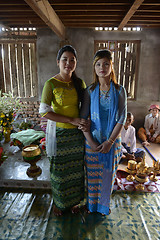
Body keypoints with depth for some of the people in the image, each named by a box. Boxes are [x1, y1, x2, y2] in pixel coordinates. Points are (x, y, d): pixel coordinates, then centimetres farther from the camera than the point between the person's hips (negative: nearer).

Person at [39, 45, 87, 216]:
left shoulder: (79, 83, 2)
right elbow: (44, 112, -16)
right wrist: (71, 120, -20)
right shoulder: (51, 84, -11)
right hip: (59, 133, -3)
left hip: (77, 133, 4)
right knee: (59, 169, 12)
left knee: (75, 168, 16)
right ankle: (58, 202, 39)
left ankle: (74, 200, 41)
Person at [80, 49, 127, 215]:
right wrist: (90, 141, -12)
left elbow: (122, 119, -7)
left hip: (112, 141, 0)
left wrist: (110, 142, -12)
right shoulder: (90, 91, -4)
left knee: (107, 173, 15)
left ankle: (104, 204, 42)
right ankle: (91, 203, 41)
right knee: (92, 173, 14)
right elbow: (83, 118, -5)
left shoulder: (119, 91, -5)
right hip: (93, 140, 0)